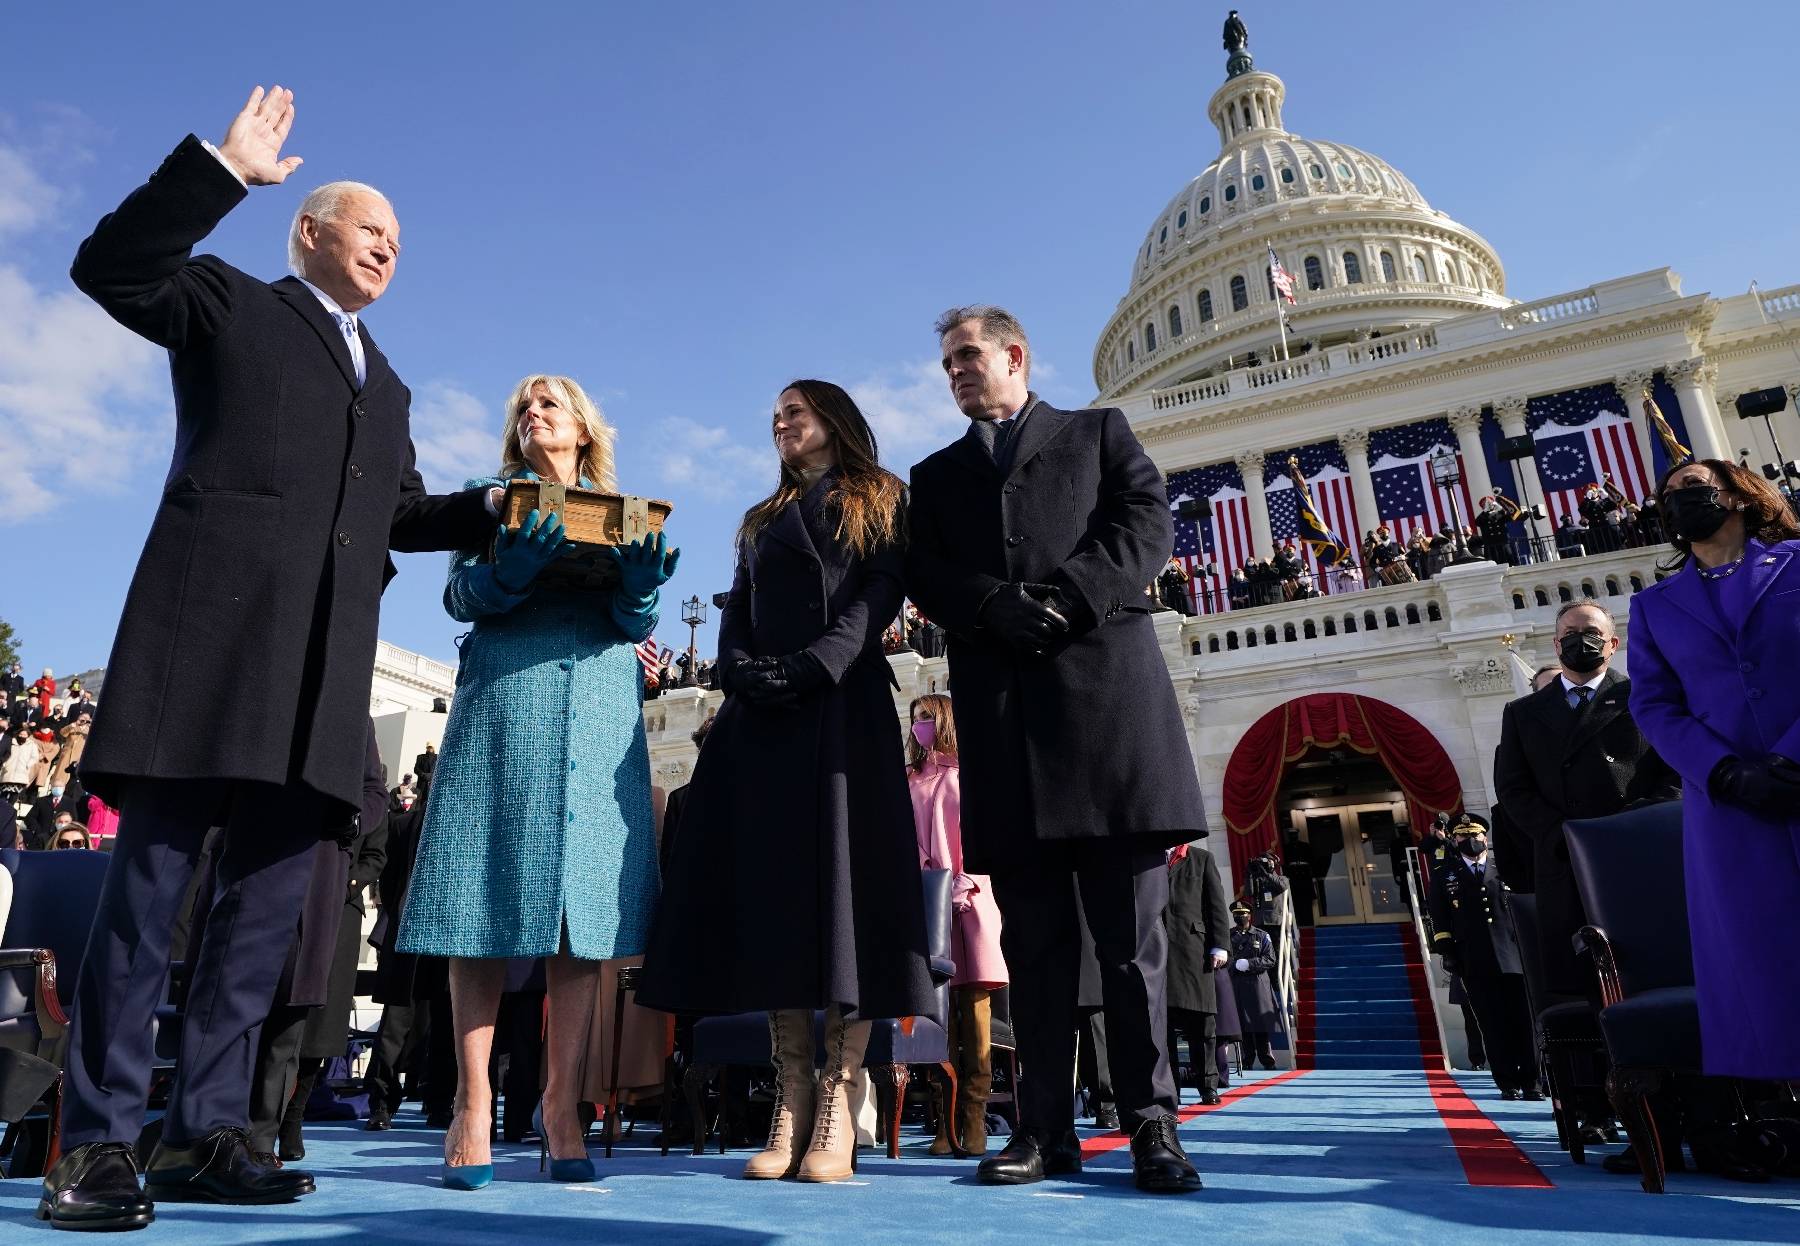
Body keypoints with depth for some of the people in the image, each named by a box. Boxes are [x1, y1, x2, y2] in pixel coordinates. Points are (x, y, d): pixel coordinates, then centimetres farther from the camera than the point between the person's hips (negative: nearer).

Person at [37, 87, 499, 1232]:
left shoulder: (389, 387, 30)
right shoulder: (230, 303, 15)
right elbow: (112, 268, -2)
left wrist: (503, 511, 14)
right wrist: (224, 169, -7)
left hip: (325, 665, 6)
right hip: (215, 628, -5)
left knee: (271, 898, 3)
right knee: (154, 876, -5)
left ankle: (204, 1133, 11)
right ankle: (98, 1141, 4)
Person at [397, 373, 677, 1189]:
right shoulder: (493, 497, 18)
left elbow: (635, 623, 9)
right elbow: (461, 595, 4)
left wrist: (640, 585, -14)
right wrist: (512, 568, -18)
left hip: (600, 709, 1)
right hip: (504, 699, -1)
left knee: (585, 902, -4)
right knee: (488, 899, -5)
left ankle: (562, 1108, 2)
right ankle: (473, 1106, 2)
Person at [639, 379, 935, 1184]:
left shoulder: (878, 502, 13)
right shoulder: (761, 521, 27)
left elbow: (881, 596, -2)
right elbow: (735, 614, 16)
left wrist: (817, 665, -17)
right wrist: (745, 673, -6)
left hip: (842, 707, -4)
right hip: (761, 716, 5)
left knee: (843, 880, -11)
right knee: (771, 886, -3)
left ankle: (836, 1107, -10)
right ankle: (790, 1104, -1)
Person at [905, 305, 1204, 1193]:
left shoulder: (1099, 432, 18)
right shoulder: (937, 474, 24)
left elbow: (1149, 521, 2)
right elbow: (924, 575, 8)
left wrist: (1067, 602, -12)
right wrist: (995, 606, -11)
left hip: (1107, 685, -2)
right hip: (1000, 706, 2)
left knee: (1131, 933, -1)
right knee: (1033, 936, 4)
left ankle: (1150, 1124, 8)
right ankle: (1046, 1128, 10)